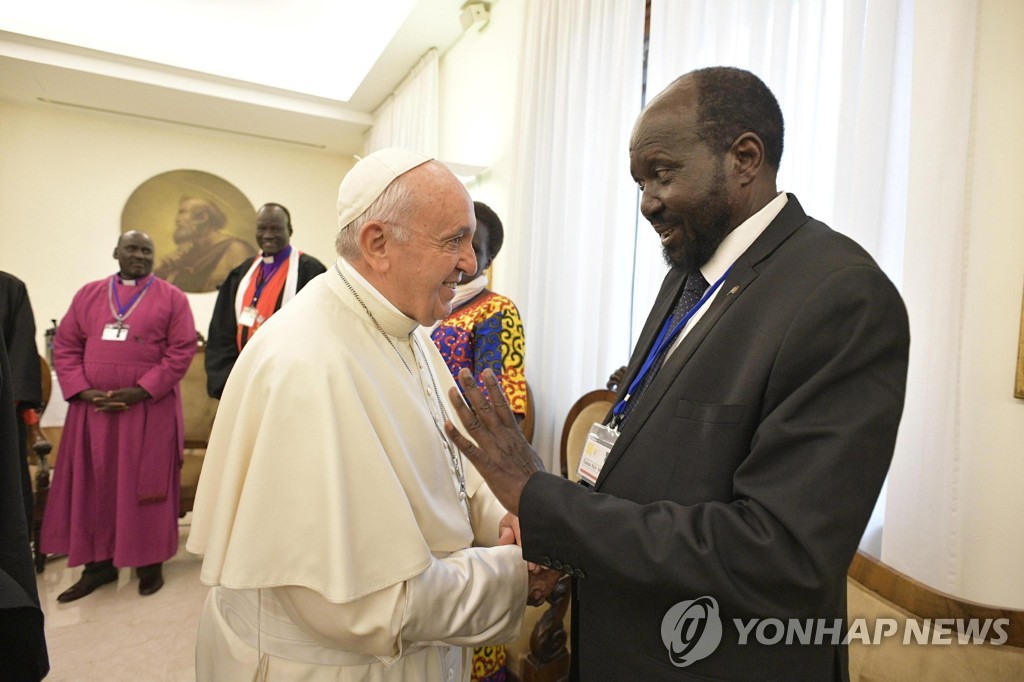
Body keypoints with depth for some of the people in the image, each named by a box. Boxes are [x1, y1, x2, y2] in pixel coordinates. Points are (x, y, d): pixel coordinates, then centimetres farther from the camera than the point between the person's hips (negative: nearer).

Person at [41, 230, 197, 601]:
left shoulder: (172, 298, 1)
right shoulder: (88, 294, 12)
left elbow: (181, 350, -7)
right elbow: (64, 345, 9)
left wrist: (141, 391, -15)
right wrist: (81, 391, -6)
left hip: (150, 409, -3)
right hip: (92, 409, 4)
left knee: (145, 486, 4)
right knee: (92, 485, 9)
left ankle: (150, 562, 16)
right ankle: (98, 563, 23)